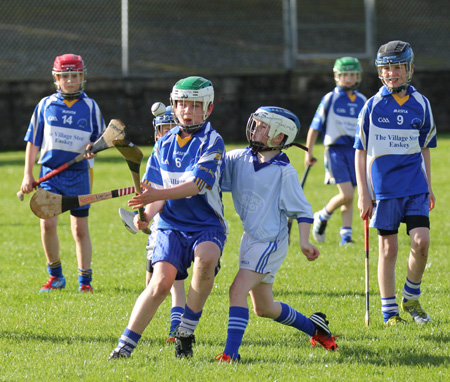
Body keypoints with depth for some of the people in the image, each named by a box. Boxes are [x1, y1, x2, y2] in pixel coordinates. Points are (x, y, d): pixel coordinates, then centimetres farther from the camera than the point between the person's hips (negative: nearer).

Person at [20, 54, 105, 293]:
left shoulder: (90, 106, 5)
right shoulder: (46, 105, 6)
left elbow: (100, 139, 12)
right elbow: (33, 141, 9)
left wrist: (93, 148, -12)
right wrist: (27, 175, 3)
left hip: (79, 174, -1)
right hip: (50, 172, 1)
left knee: (80, 229, 2)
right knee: (47, 223, -10)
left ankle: (85, 280, 11)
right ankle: (55, 276, 7)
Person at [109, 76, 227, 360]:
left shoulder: (212, 142, -6)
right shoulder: (165, 144, 10)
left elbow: (197, 185, -18)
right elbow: (156, 191, 10)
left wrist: (157, 194, -28)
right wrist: (146, 215, -11)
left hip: (207, 224, -3)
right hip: (172, 224, 3)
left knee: (206, 259, -35)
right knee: (162, 281, -18)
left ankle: (186, 333, -18)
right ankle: (125, 346, -10)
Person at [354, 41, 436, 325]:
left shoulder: (421, 104, 6)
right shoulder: (373, 106, 0)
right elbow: (361, 151, 2)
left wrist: (429, 187, 14)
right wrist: (363, 193, -3)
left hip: (415, 185, 1)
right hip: (384, 188, -1)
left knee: (422, 241, -12)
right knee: (388, 249, 1)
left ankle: (411, 299, 10)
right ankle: (390, 312, 11)